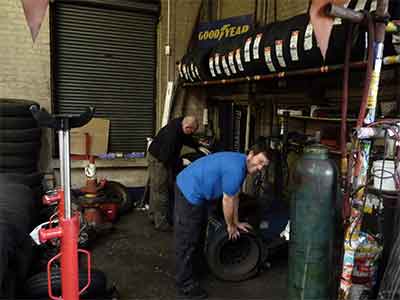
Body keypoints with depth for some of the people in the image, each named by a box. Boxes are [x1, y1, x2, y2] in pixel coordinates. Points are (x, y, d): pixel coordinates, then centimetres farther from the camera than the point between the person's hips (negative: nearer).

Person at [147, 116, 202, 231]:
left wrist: (199, 146, 3)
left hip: (163, 157, 10)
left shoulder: (179, 125, -7)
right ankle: (161, 223, 2)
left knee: (155, 188, 19)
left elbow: (187, 139, 12)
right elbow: (166, 157, -32)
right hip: (158, 160, -10)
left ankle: (153, 215, 33)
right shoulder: (171, 135, -34)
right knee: (160, 191, -6)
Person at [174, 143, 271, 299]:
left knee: (195, 235, 24)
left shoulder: (240, 164, 6)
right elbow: (227, 201, -16)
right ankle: (185, 287, 11)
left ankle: (187, 270, 43)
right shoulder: (236, 168, -26)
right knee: (187, 241, -1)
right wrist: (230, 226, -1)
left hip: (191, 188, 11)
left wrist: (236, 222, 19)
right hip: (189, 192, -11)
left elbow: (234, 196, 14)